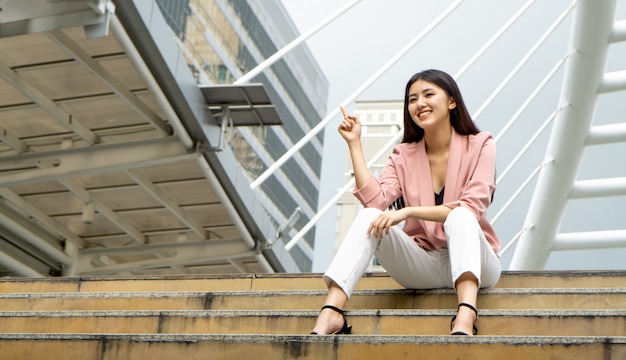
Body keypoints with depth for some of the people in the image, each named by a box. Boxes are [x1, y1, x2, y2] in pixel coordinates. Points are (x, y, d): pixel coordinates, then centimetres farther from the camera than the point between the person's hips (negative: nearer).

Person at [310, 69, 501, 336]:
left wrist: (409, 211, -24)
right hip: (422, 266, 3)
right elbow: (376, 200, -9)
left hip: (473, 262, -3)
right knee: (370, 217, -21)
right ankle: (330, 314, -36)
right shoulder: (404, 155, 10)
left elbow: (472, 208, -15)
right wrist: (354, 144, -8)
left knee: (460, 217, -34)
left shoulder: (480, 145, 0)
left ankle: (465, 317, -57)